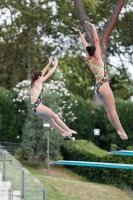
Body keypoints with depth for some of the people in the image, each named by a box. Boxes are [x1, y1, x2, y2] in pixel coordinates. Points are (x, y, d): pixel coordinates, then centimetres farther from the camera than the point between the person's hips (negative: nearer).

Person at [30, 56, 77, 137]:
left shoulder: (33, 83, 18)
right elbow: (49, 74, 2)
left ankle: (63, 132, 13)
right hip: (37, 105, -9)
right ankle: (68, 130, -7)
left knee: (50, 118, 13)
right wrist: (55, 65, 13)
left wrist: (49, 64, 28)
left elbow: (43, 73, 25)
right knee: (55, 116, -6)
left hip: (33, 107, 9)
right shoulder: (39, 81, -4)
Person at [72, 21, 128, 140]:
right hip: (104, 86, -7)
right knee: (112, 110, -10)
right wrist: (93, 27, -4)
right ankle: (121, 131, -12)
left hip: (98, 88, 7)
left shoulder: (89, 61, 8)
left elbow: (85, 45, 16)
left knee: (109, 110, 4)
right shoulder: (97, 58, -8)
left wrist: (80, 33, 25)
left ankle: (119, 130, 1)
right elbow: (96, 40, -9)